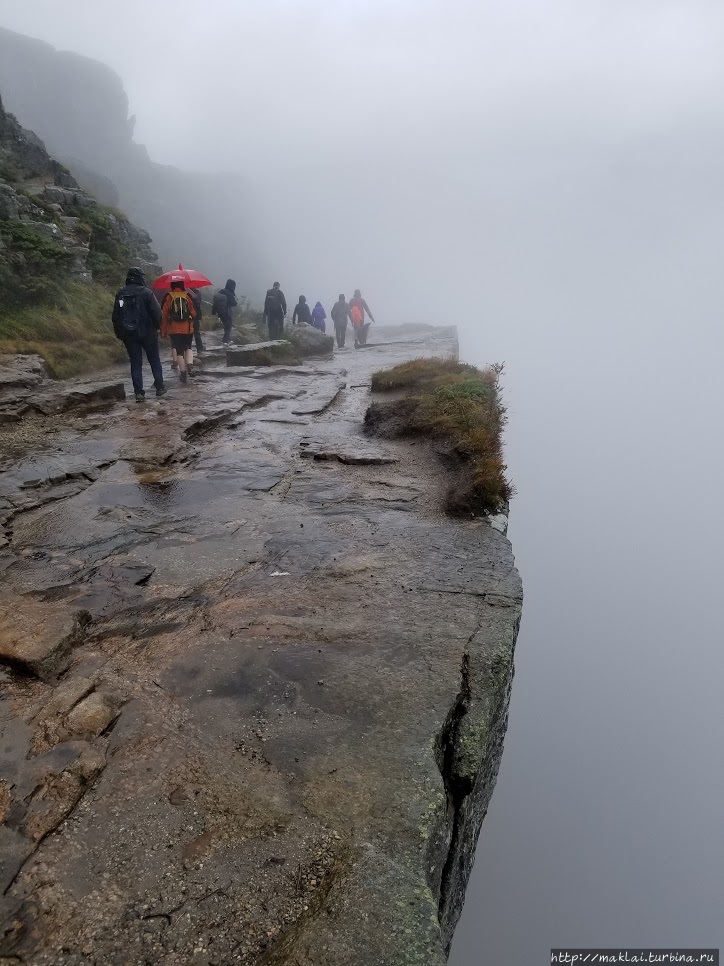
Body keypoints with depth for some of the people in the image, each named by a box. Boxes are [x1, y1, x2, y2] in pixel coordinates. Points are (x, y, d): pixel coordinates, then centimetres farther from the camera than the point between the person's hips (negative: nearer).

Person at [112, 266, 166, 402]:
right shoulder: (146, 292, -9)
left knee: (135, 363, 6)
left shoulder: (120, 294, 5)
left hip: (128, 335, 3)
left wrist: (120, 334, 15)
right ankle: (159, 387, 16)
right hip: (147, 333, -3)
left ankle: (139, 393, 1)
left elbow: (115, 316, 8)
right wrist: (157, 327, 4)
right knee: (154, 360, 12)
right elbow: (157, 312, -12)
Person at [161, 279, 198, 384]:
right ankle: (190, 364, -5)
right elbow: (194, 313, -2)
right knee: (188, 347, 19)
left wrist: (163, 331, 3)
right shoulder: (188, 296, -2)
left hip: (174, 330, -1)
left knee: (179, 350, 7)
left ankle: (183, 371, 6)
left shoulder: (168, 297, -4)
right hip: (188, 329, 1)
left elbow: (163, 315, -3)